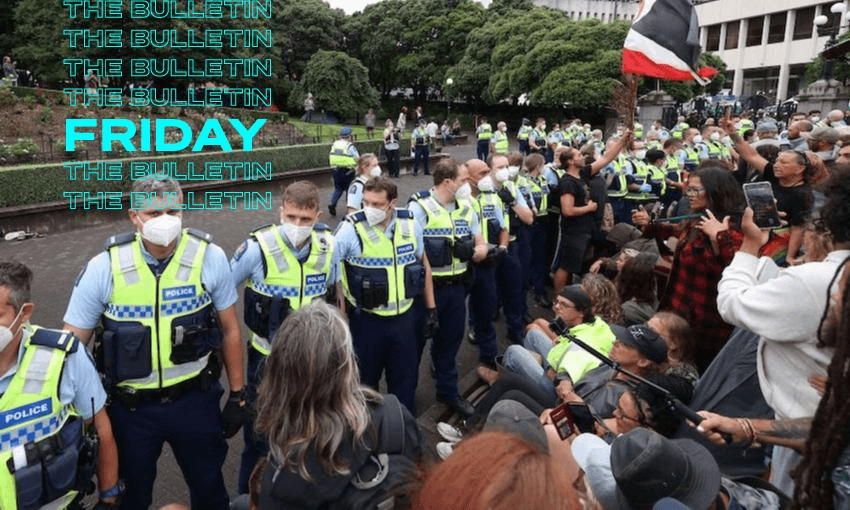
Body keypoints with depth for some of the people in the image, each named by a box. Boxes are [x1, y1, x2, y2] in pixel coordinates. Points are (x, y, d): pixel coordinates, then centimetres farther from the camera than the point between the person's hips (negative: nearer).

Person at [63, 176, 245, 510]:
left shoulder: (209, 258, -14)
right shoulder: (104, 269, -14)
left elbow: (229, 330, -3)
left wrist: (237, 396, 2)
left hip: (195, 398, 0)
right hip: (130, 406, 0)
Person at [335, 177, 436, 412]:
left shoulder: (410, 224, -5)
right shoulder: (351, 229, -17)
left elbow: (423, 264, 9)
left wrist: (431, 309, 10)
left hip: (404, 317, 3)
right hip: (366, 321, -3)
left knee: (406, 380, 17)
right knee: (365, 382, 16)